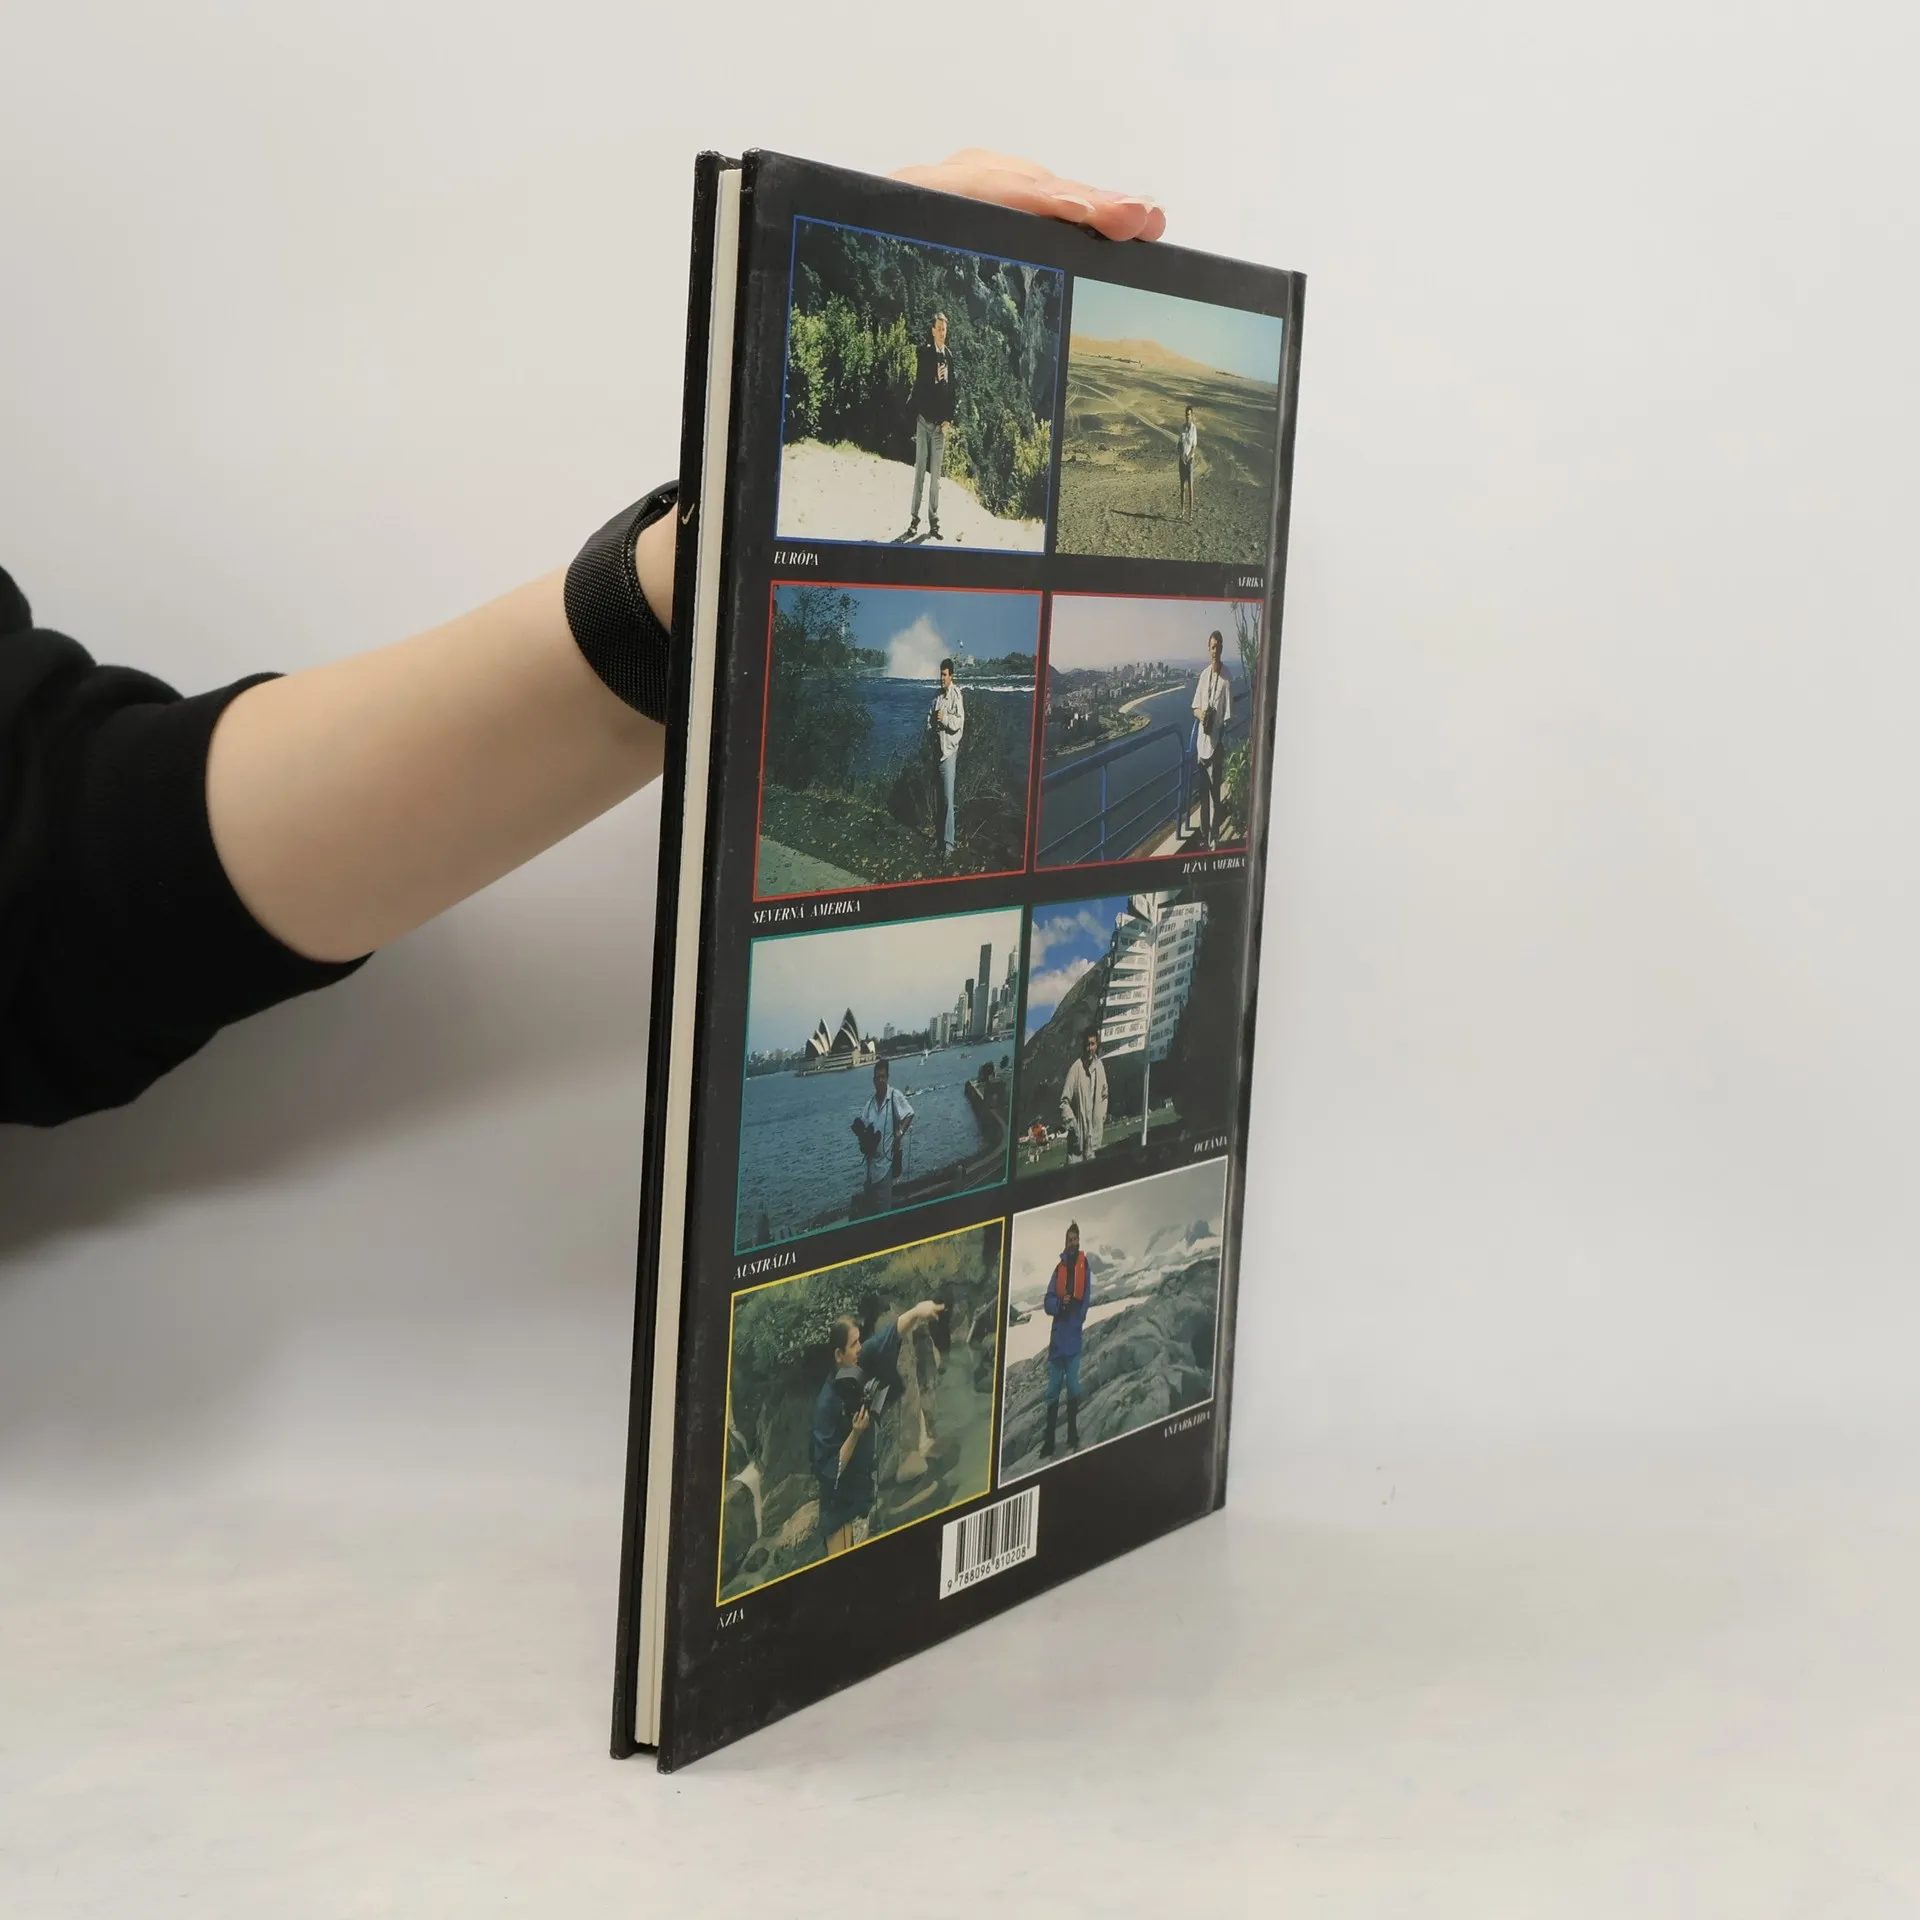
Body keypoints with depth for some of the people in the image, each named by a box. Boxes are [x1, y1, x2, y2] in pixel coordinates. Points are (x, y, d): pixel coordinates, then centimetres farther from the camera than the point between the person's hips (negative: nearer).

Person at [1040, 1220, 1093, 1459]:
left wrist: (1077, 1320, -14)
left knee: (1072, 1385, -6)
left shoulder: (1084, 1265, 2)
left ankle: (1073, 1434, 5)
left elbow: (1086, 1300, -3)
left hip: (1073, 1335, -3)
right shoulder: (1059, 1266, 10)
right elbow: (1048, 1302, 6)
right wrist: (1060, 1303, -14)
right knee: (1053, 1390, 3)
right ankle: (1049, 1441, 7)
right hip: (1057, 1336, 3)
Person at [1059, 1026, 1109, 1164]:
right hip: (1077, 1134, -5)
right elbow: (1064, 1101, -11)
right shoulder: (1076, 1069, -15)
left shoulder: (1100, 1066, 3)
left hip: (1094, 1132, 5)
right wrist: (1070, 1121, -22)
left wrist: (1102, 1116, 9)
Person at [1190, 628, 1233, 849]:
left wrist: (1223, 747, -16)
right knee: (1203, 791, 15)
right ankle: (1204, 834, 26)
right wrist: (1200, 713, -9)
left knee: (1214, 794, -3)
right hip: (1202, 742, 6)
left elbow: (1228, 717, -12)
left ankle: (1214, 839, 3)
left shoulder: (1225, 678, -11)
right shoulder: (1204, 675, 7)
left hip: (1216, 743, -6)